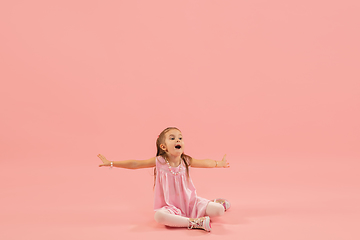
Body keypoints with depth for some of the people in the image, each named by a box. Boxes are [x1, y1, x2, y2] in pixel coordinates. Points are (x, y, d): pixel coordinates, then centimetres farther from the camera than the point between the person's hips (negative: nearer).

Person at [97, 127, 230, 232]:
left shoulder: (186, 161, -2)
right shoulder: (159, 161, -9)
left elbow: (204, 162, 0)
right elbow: (134, 164, -9)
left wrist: (218, 163, -13)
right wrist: (111, 163, -10)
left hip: (190, 201, 2)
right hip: (171, 206, -1)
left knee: (219, 210, -16)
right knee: (159, 216, -37)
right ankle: (194, 222, -30)